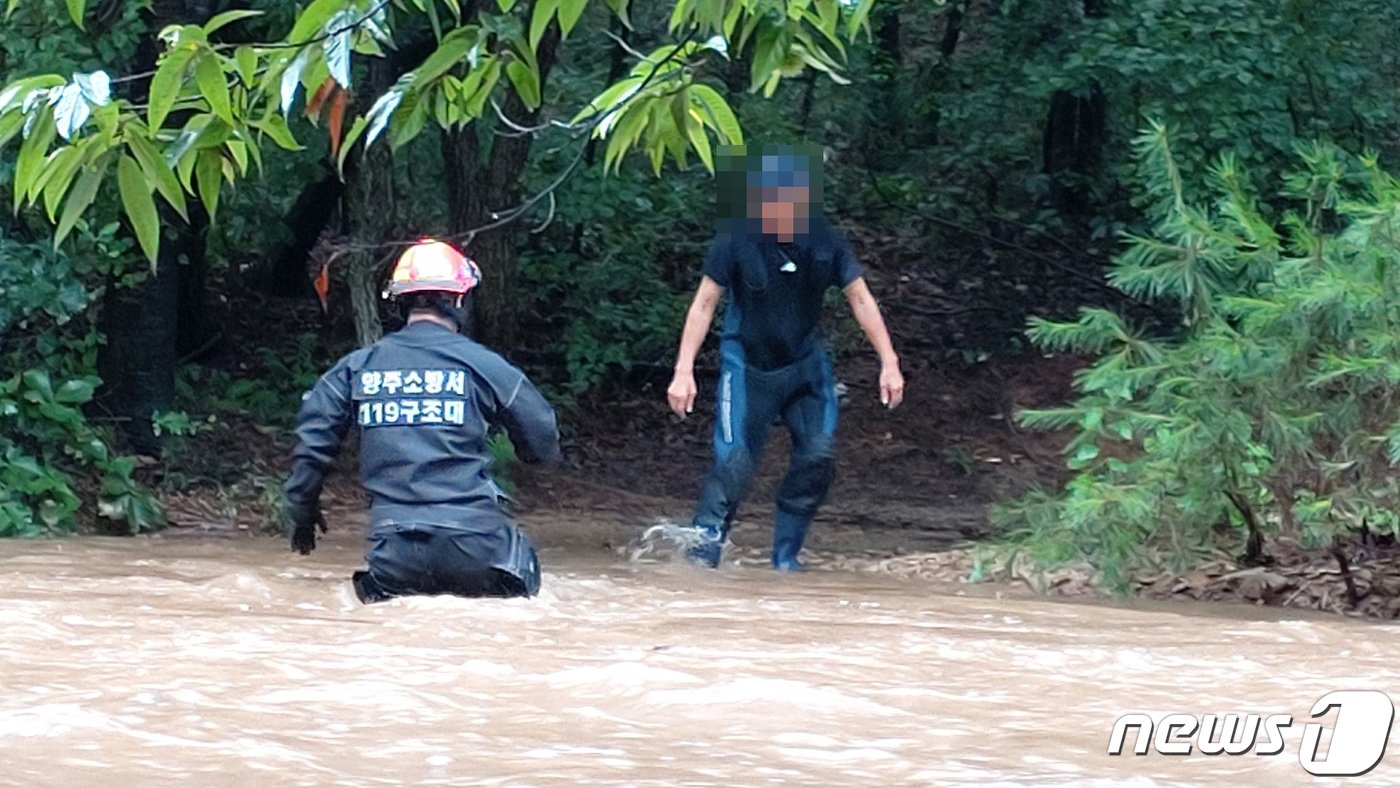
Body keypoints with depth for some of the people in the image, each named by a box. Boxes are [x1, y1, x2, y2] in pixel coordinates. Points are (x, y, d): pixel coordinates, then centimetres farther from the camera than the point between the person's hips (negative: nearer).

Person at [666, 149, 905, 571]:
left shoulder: (824, 242, -10)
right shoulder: (737, 239, -16)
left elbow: (861, 300, -1)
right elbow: (704, 304, -10)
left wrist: (889, 363, -4)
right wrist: (684, 371, -14)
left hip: (804, 363, 3)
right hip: (749, 366, -3)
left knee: (819, 455, -9)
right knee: (735, 462, -14)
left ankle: (786, 554, 5)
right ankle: (701, 550, -5)